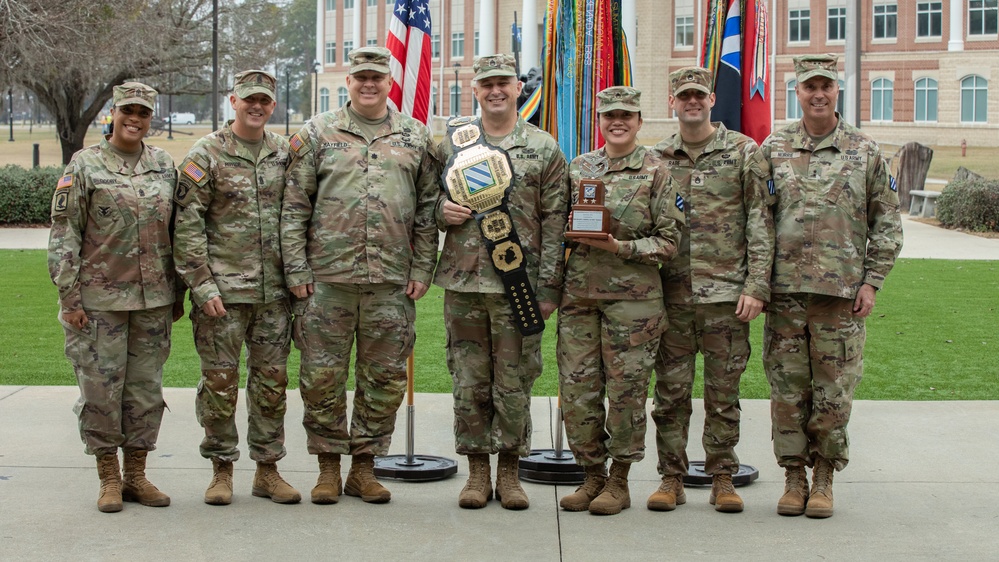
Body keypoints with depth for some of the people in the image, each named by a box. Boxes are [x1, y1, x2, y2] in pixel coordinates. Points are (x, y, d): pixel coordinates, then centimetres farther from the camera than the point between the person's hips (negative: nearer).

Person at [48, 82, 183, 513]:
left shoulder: (165, 166, 9)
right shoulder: (85, 165, -2)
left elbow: (177, 233, 14)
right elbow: (63, 234, -4)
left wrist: (178, 294, 12)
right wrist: (69, 295, -10)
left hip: (154, 300, 4)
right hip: (100, 299, -3)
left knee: (146, 389, 7)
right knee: (101, 389, 0)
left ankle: (136, 475, 18)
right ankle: (109, 480, 12)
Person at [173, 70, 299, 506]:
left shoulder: (286, 154, 10)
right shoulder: (206, 154, -2)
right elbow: (186, 225, -6)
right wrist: (202, 285, -11)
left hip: (274, 292, 4)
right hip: (222, 290, -4)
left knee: (272, 380, 7)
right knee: (220, 380, 1)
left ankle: (268, 469, 16)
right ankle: (222, 470, 12)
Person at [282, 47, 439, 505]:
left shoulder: (416, 137, 10)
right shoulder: (317, 133, 5)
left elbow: (428, 209, 10)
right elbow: (294, 206, 3)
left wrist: (422, 269, 2)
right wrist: (296, 269, -3)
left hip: (392, 279, 1)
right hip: (328, 277, -1)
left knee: (385, 377, 5)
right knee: (322, 376, 2)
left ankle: (364, 466, 17)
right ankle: (328, 467, 14)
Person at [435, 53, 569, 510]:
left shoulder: (544, 149, 3)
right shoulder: (452, 142, 9)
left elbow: (554, 223, 2)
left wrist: (548, 287, -4)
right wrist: (443, 211, -6)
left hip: (519, 283, -2)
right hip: (462, 282, 2)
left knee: (514, 382, 3)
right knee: (470, 381, 6)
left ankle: (509, 472, 14)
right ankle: (478, 471, 16)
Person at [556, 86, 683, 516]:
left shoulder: (655, 171, 0)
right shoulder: (578, 167, 12)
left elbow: (669, 240, -3)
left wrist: (620, 247, -15)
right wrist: (570, 230, -2)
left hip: (632, 295, -4)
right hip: (579, 291, 4)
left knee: (626, 388, 0)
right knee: (577, 387, 4)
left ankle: (619, 481, 12)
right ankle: (592, 475, 18)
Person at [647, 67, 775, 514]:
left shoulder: (744, 153, 2)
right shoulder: (657, 158, 10)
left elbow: (760, 224, -2)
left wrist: (756, 286, -10)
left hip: (726, 291, -2)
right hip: (672, 293, 2)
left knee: (723, 392, 4)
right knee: (671, 390, 4)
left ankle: (722, 478, 13)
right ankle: (671, 479, 12)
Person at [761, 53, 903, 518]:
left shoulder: (865, 153, 6)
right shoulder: (773, 149, 7)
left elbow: (887, 225, 8)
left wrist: (871, 282, -1)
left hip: (841, 291, -1)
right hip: (784, 290, 1)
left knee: (833, 391, 2)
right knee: (787, 388, 4)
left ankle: (823, 479, 15)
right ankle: (794, 478, 15)